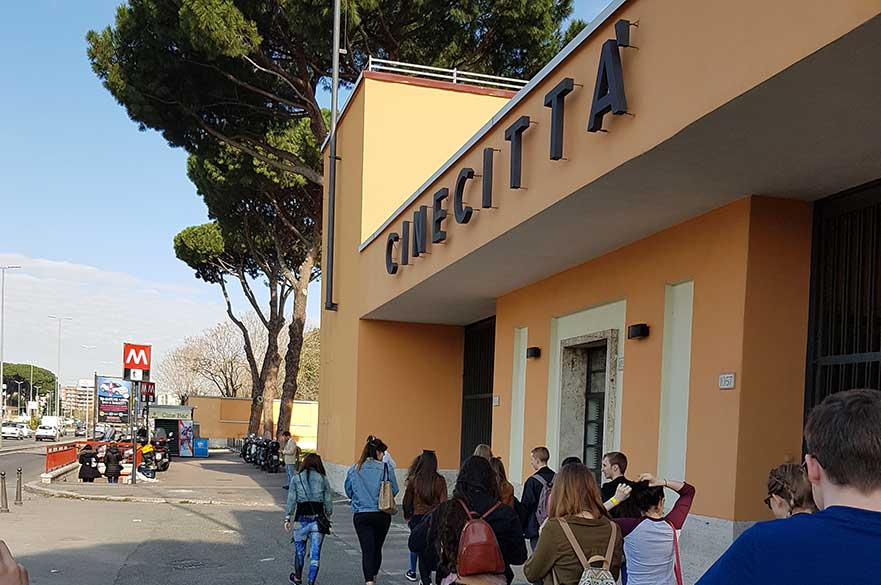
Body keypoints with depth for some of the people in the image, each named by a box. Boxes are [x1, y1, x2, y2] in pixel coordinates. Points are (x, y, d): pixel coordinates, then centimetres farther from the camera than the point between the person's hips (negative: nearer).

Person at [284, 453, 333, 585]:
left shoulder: (296, 478, 2)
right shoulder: (323, 479, 3)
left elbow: (291, 500, -2)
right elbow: (328, 501, 3)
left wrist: (287, 518, 0)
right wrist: (328, 517, 15)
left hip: (302, 518, 0)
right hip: (318, 518, 0)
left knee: (299, 550, 18)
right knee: (315, 552, 4)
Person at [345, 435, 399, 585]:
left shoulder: (354, 470, -2)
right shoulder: (387, 468, -9)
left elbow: (349, 492, 8)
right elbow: (394, 490, -4)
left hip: (361, 515, 0)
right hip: (382, 515, 0)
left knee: (367, 550, -1)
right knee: (377, 548, 19)